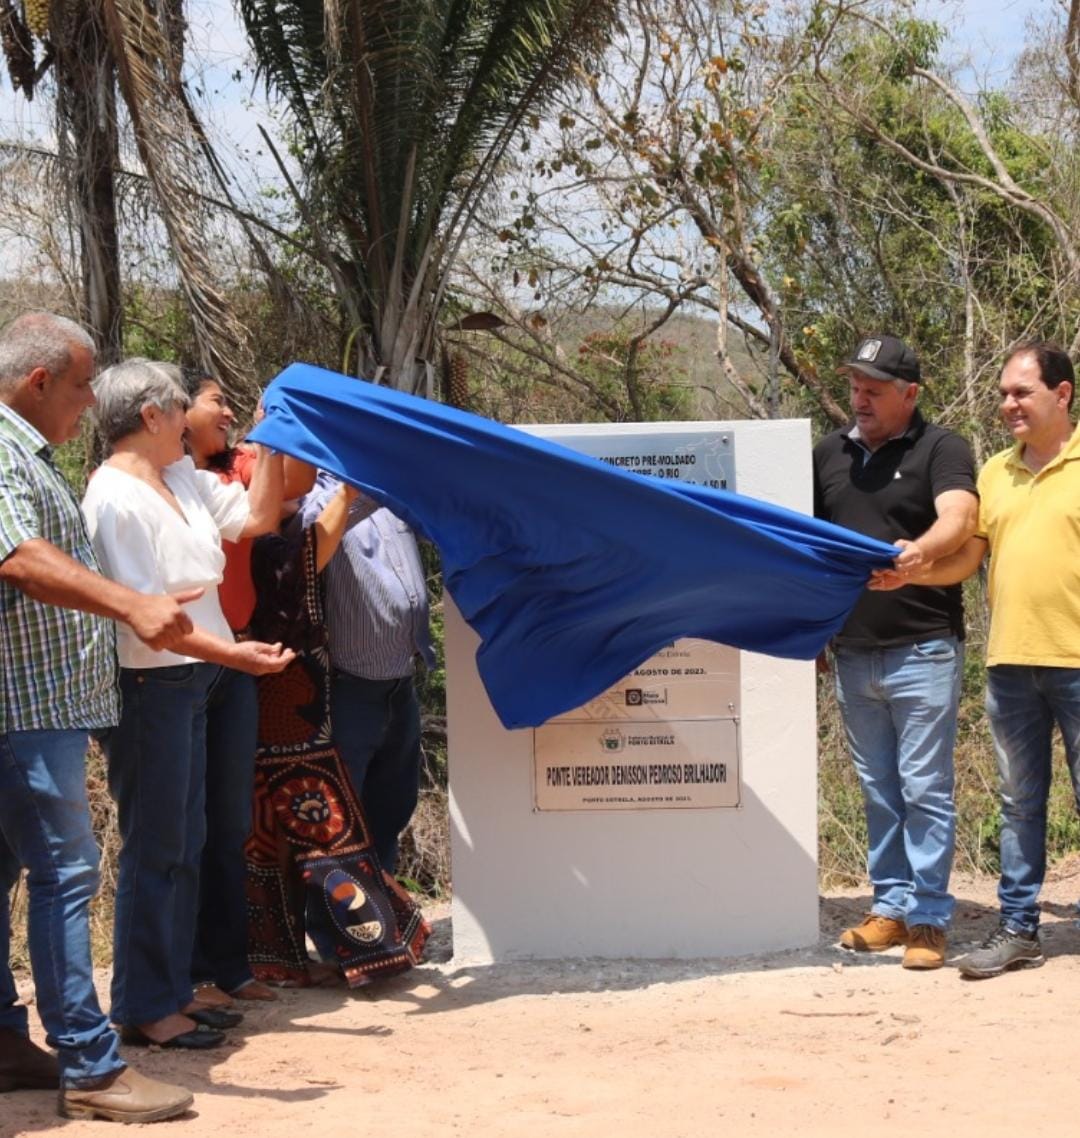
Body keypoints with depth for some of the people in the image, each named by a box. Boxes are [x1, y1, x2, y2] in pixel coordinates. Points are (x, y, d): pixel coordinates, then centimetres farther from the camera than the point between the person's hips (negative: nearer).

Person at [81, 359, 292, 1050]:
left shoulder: (183, 478, 10)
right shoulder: (118, 498, -17)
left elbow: (255, 517, 15)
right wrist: (231, 653, -28)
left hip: (190, 685, 10)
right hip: (149, 688, -10)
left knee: (186, 845, 15)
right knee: (155, 850, -3)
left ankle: (175, 989, 25)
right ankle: (144, 1008, 6)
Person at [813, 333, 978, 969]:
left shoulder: (940, 450, -4)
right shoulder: (829, 455, 12)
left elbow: (959, 518, -22)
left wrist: (921, 551, -43)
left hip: (923, 650, -5)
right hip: (852, 652, 5)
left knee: (925, 788, -2)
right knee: (879, 791, 12)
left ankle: (928, 917, 4)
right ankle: (891, 905, 20)